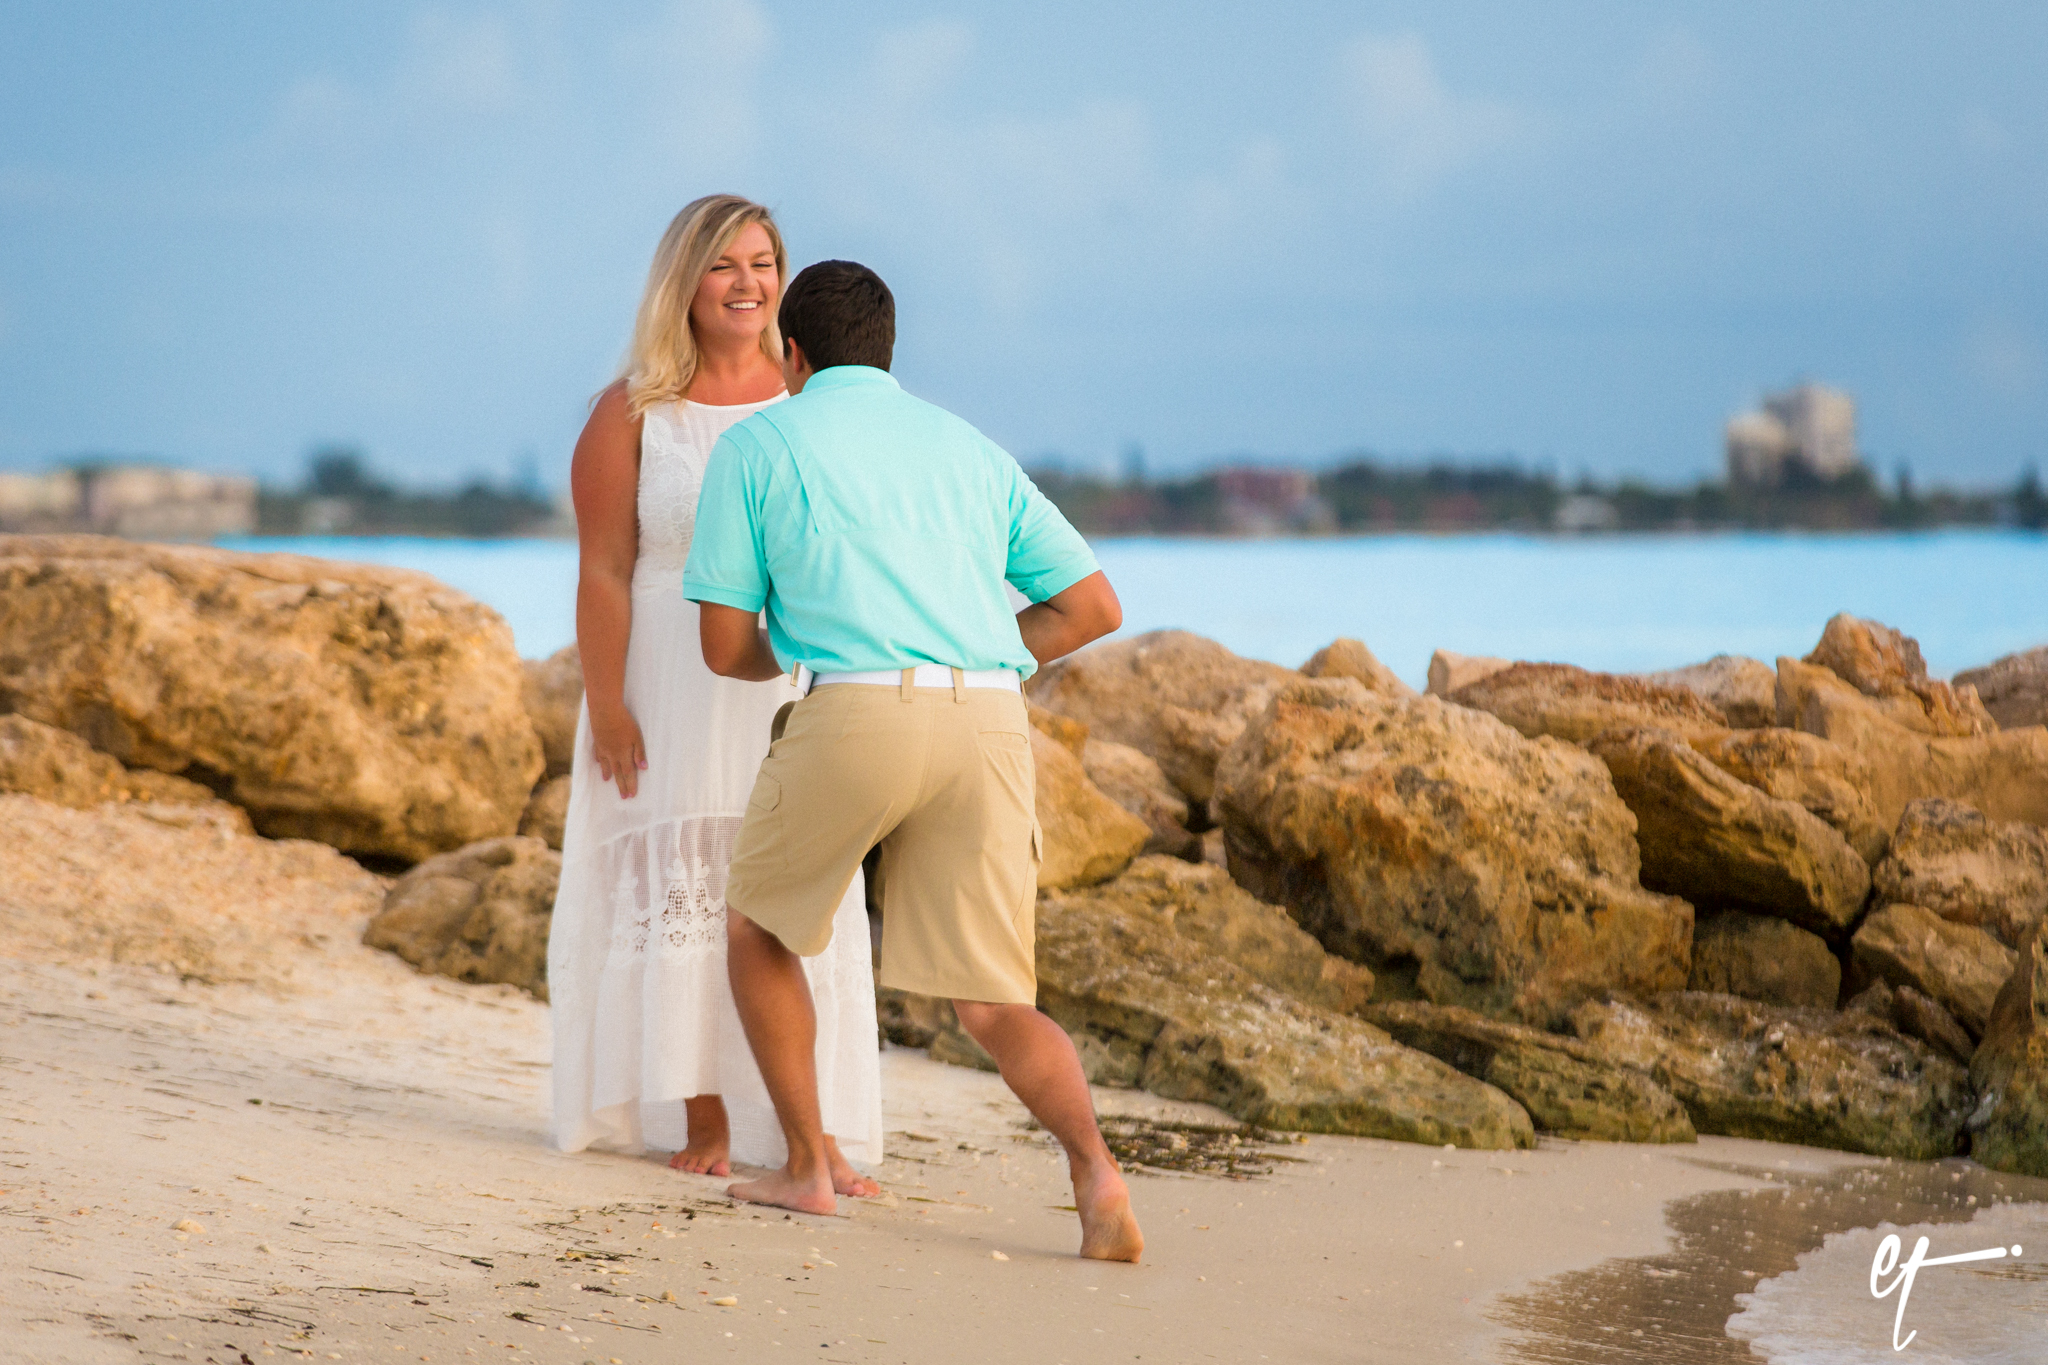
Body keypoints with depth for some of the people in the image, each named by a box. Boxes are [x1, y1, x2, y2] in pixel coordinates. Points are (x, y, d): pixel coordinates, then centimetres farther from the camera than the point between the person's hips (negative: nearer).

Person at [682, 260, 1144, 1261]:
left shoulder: (757, 445, 15)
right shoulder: (970, 450, 26)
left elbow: (726, 646, 12)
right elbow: (1094, 606, 22)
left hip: (855, 716, -3)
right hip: (992, 719, 3)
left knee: (758, 924, 24)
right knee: (993, 1008, 7)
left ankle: (807, 1168, 22)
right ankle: (1092, 1169, -19)